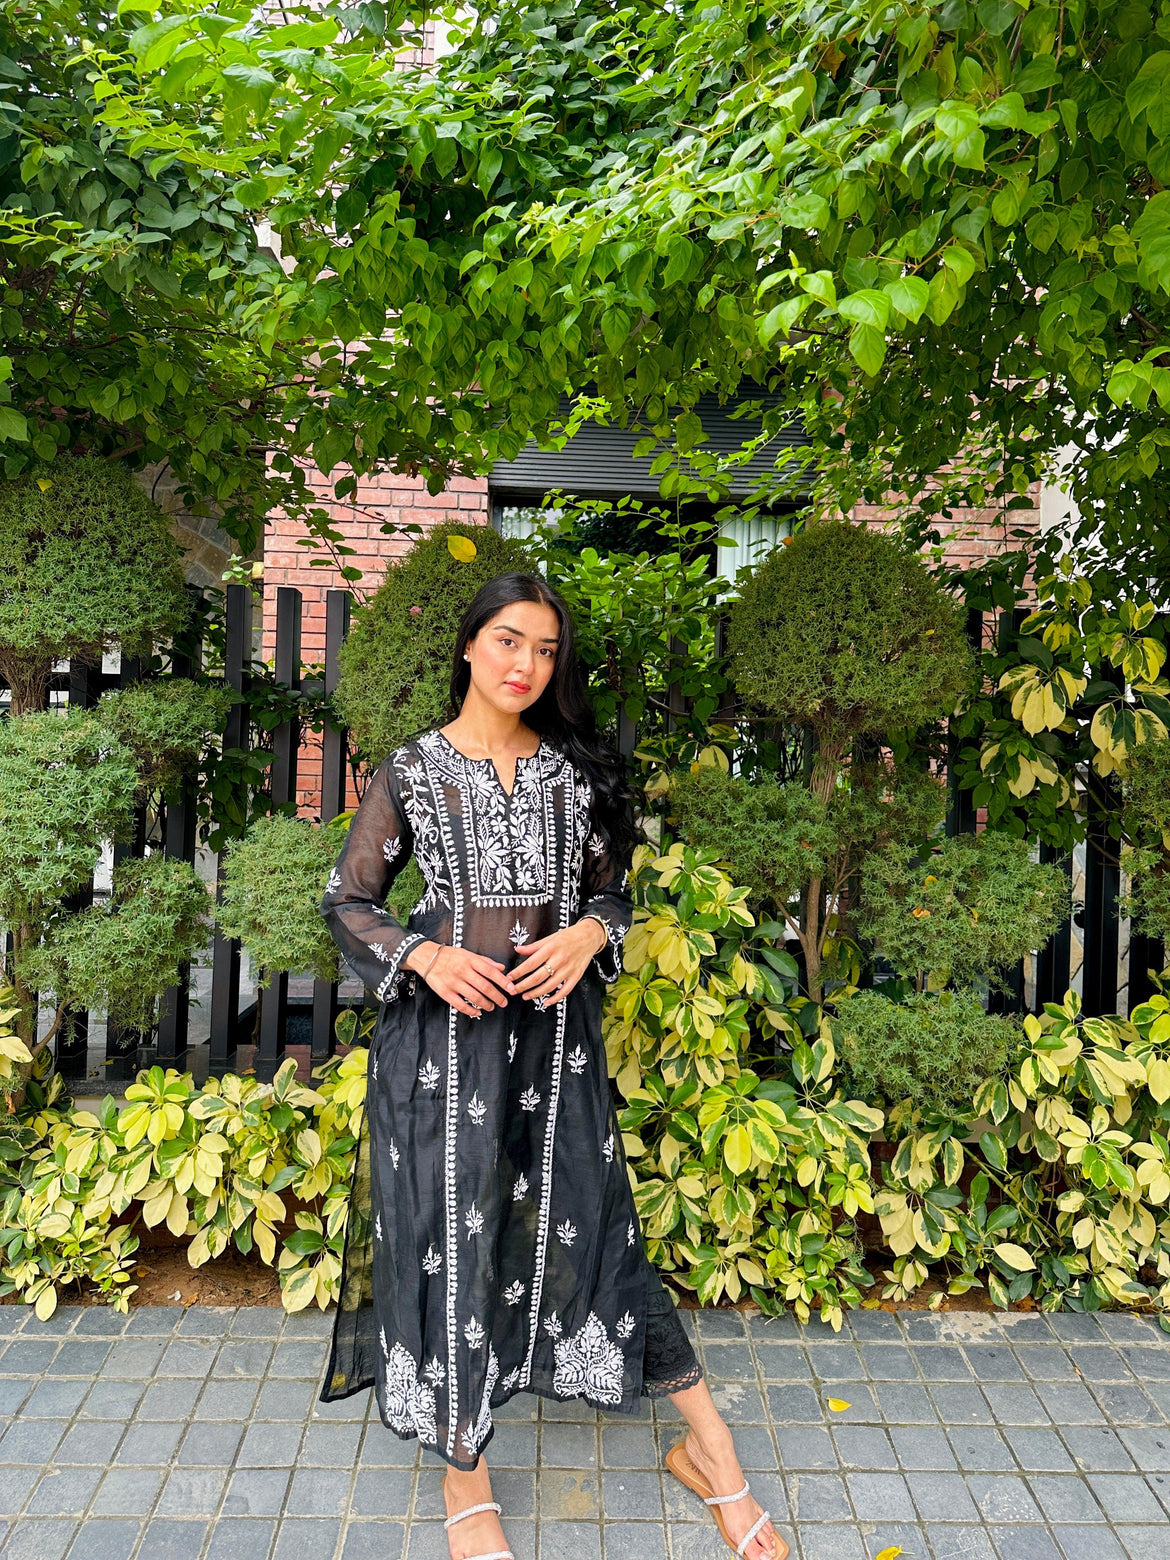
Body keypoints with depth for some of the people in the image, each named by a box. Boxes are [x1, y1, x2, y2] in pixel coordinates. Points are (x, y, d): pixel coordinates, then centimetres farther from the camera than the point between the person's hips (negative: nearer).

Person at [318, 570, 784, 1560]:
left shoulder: (576, 771, 6)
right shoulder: (411, 773, 0)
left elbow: (613, 891, 12)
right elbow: (348, 901, 3)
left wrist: (589, 934, -10)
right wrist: (424, 955, -13)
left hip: (556, 1031, 2)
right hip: (443, 1033, -1)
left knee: (589, 1225, 7)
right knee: (449, 1238, 6)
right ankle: (464, 1468, 28)